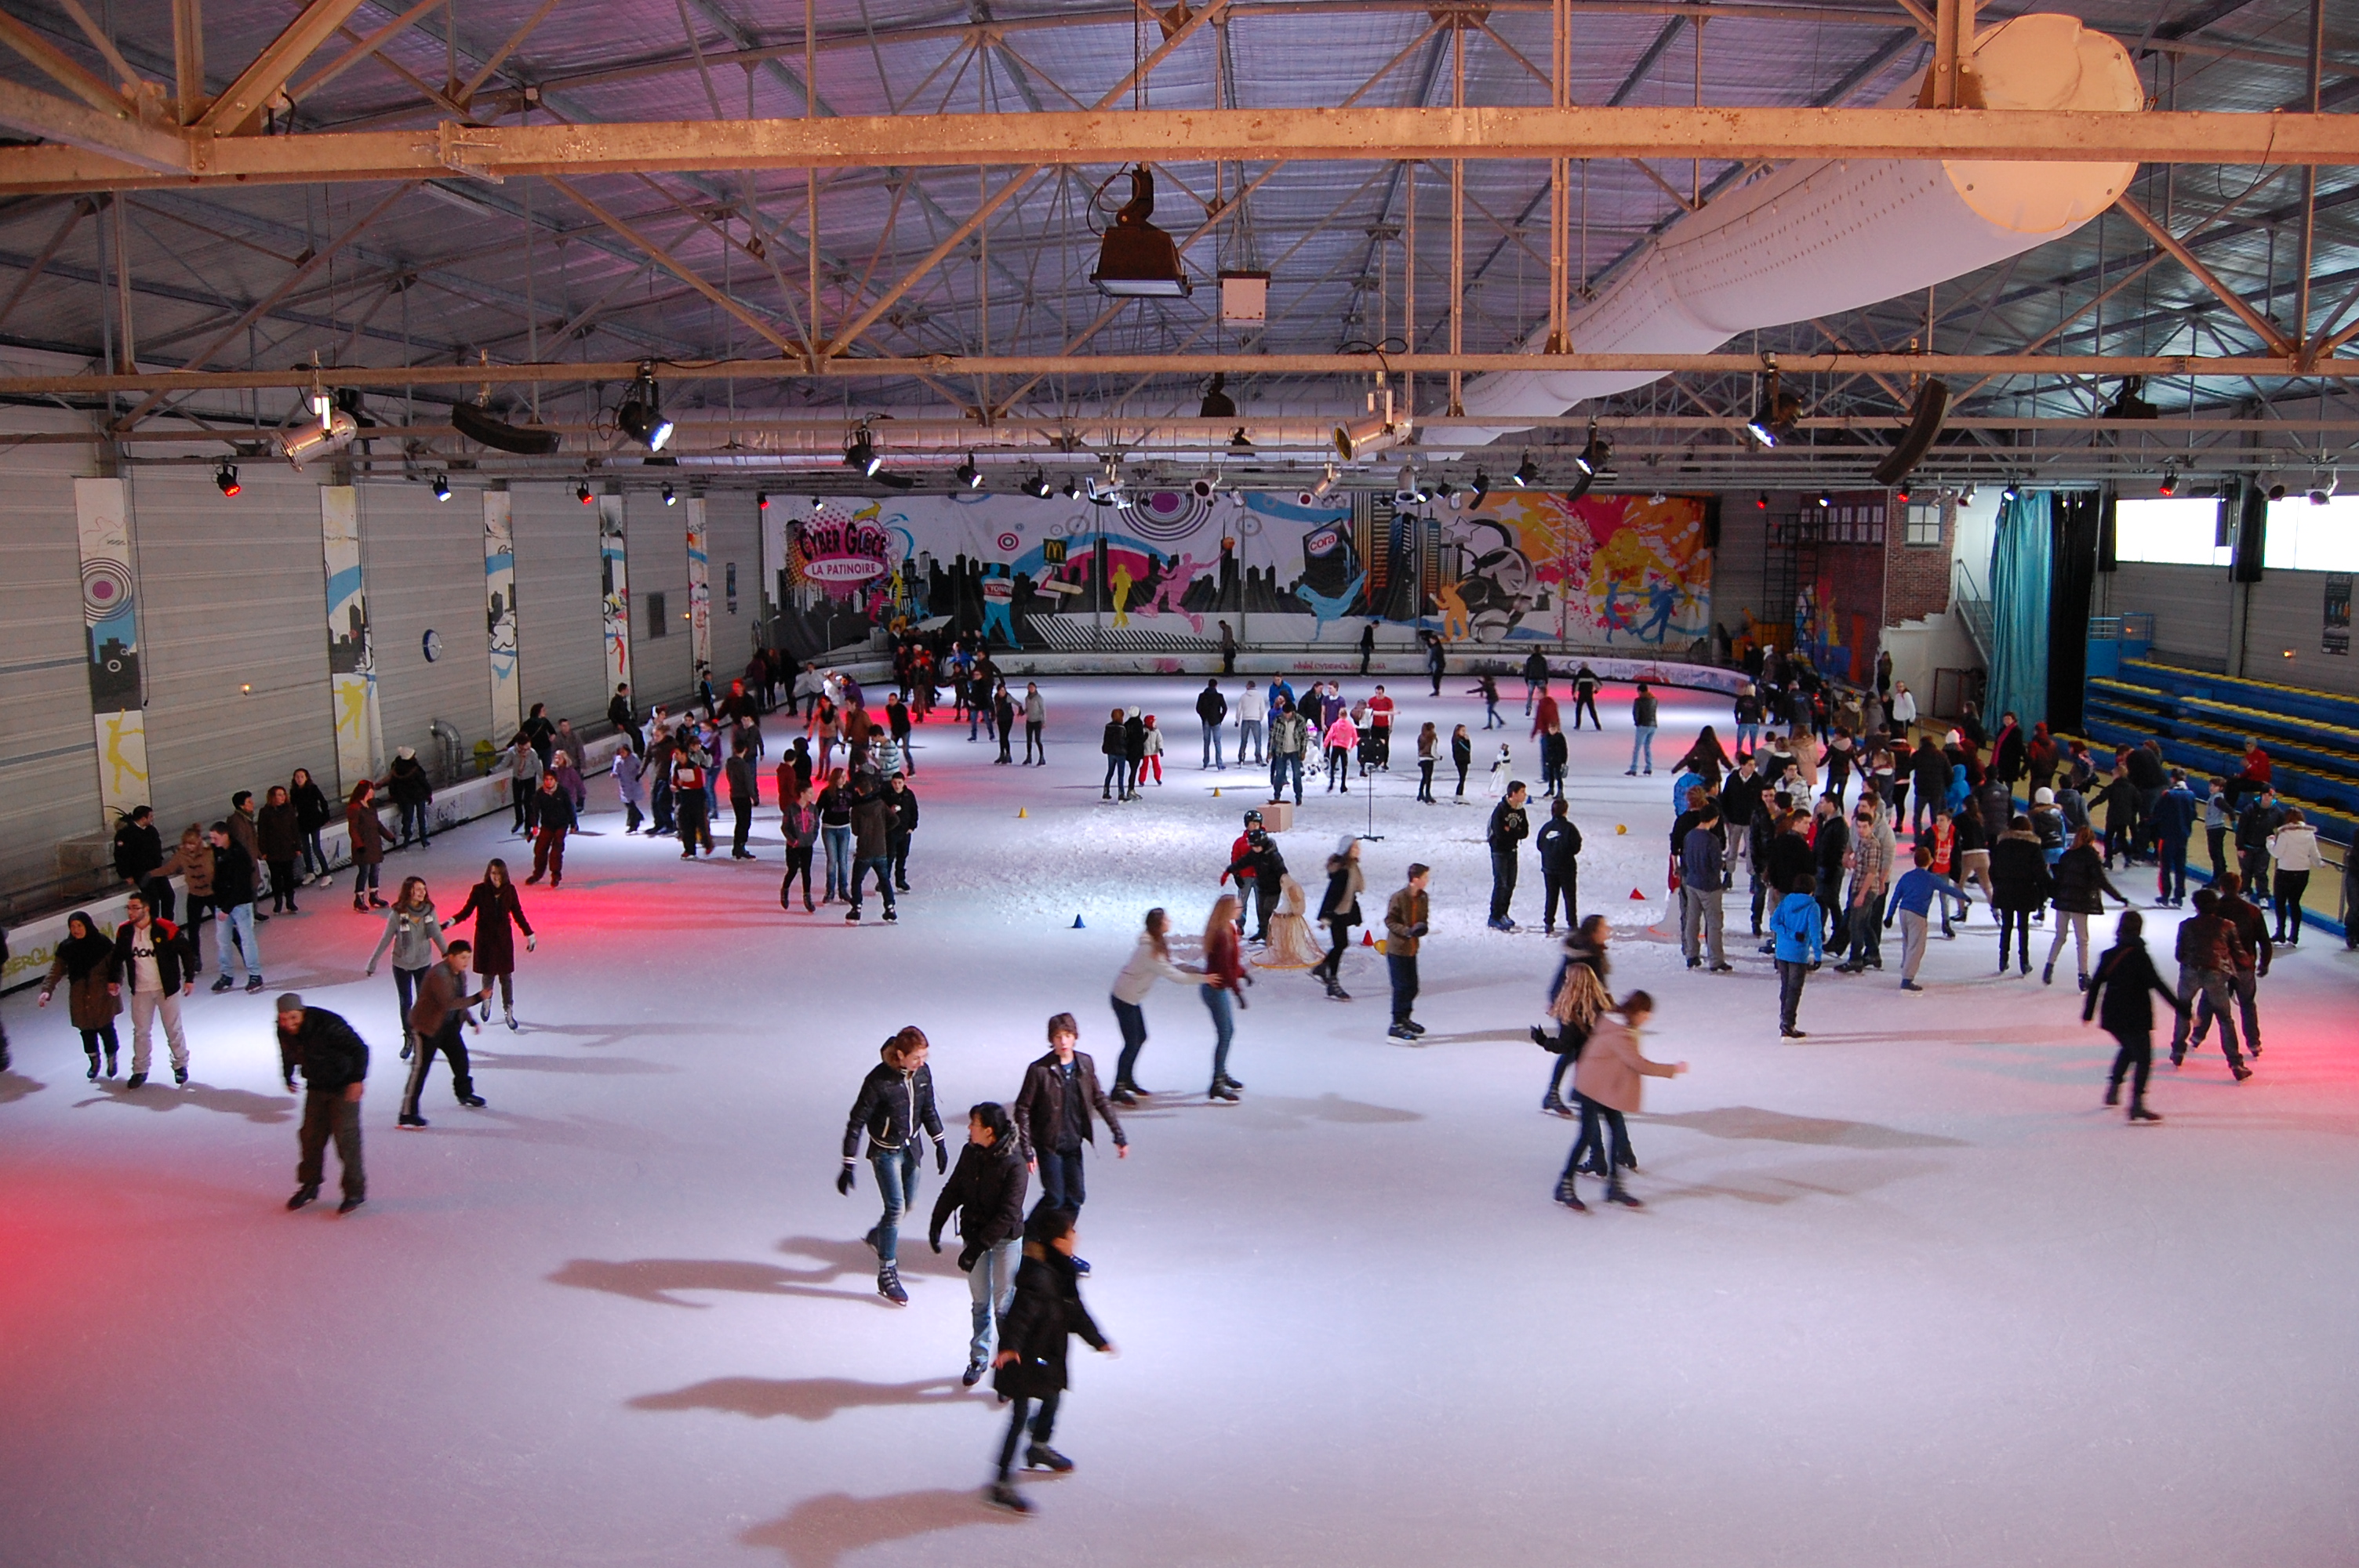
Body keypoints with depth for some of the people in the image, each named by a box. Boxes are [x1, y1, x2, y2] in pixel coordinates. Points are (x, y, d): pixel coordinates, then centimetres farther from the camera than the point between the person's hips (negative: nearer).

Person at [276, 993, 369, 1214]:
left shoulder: (328, 1025, -30)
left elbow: (360, 1049, -24)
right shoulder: (284, 1032, -9)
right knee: (311, 1136, 10)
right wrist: (288, 1077, 25)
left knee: (345, 1136, -9)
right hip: (316, 1088, 6)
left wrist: (357, 1080, -30)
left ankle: (355, 1191, 1)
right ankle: (310, 1185, 29)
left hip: (344, 1088, -6)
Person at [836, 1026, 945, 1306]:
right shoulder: (878, 1080, -26)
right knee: (896, 1208, -7)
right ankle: (887, 1275, 6)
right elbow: (856, 1122, -19)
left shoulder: (922, 1073, -9)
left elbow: (928, 1109, 8)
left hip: (911, 1147, 6)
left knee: (908, 1204, 17)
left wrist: (939, 1143, 11)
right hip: (885, 1151, -6)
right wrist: (848, 1165, -19)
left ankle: (879, 1237, 47)